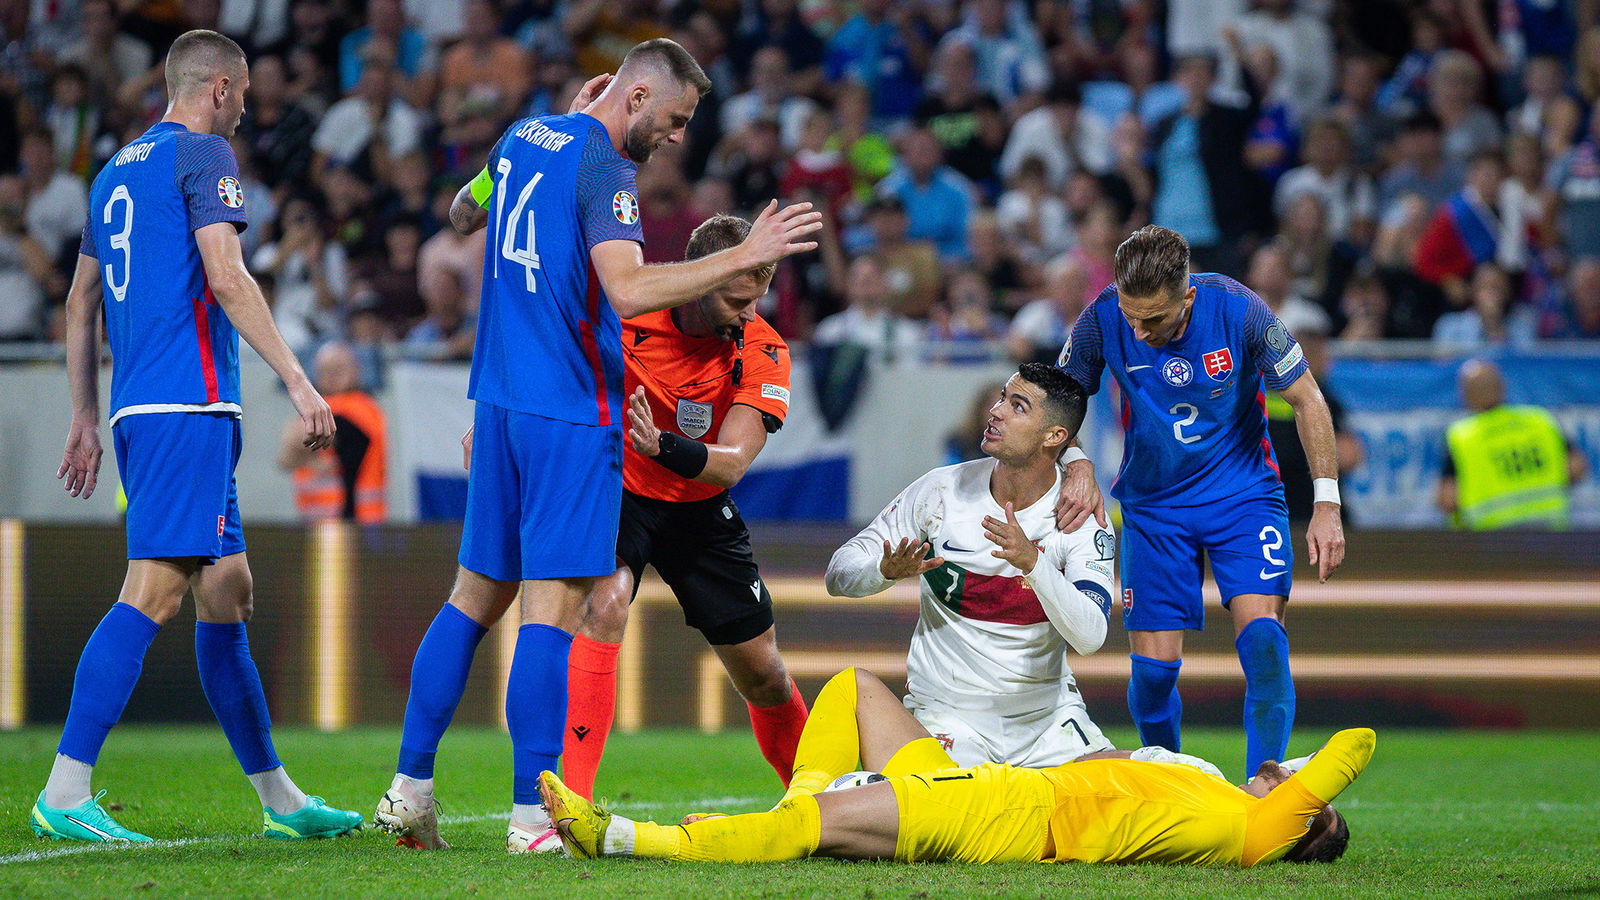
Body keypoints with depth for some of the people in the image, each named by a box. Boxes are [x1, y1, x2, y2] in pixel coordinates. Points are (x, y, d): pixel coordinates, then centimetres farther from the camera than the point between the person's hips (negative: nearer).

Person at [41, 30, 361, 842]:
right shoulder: (204, 155, -4)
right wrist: (297, 380, -14)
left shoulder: (115, 170, 22)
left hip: (137, 410, 10)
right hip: (188, 407, -10)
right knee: (153, 592, -14)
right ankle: (64, 794, -20)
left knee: (227, 593, 12)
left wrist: (86, 419, 28)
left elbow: (81, 302, 25)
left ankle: (279, 798, 16)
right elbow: (225, 279, -14)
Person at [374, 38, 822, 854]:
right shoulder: (602, 170, -14)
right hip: (570, 414, -8)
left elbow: (462, 214, 30)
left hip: (501, 404, 9)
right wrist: (744, 257, -25)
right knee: (554, 605, -8)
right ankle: (533, 815, -11)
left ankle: (409, 788, 13)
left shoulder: (522, 139, 12)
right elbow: (628, 290, -27)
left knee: (475, 596, 14)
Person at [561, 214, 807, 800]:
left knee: (764, 677, 8)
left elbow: (731, 463, -29)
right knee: (604, 606, -32)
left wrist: (662, 447, -47)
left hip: (698, 509, 3)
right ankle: (570, 802, -34)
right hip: (613, 486, -3)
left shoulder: (762, 353, -19)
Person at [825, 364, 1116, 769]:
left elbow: (1090, 637, -20)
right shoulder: (942, 490, -5)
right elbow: (839, 573, -2)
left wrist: (1033, 563, -36)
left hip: (1048, 710, 2)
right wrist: (887, 571, -26)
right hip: (948, 713, -2)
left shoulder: (1082, 518, -7)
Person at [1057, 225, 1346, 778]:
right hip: (1152, 505, 1)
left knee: (1262, 637, -20)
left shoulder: (1237, 310, -21)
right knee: (1154, 665, -3)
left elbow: (1305, 399, -8)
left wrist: (1327, 504, -11)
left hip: (1244, 493, -1)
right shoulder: (1102, 320, -18)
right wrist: (1078, 467, -25)